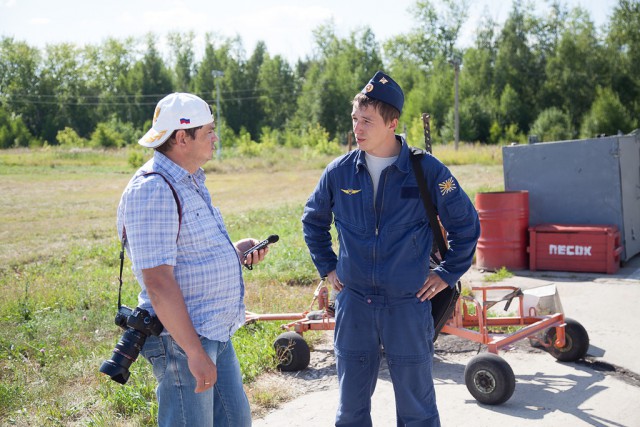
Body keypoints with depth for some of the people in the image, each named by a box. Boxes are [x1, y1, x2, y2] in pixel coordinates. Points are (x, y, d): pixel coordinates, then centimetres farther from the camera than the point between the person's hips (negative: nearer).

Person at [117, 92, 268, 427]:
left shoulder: (191, 182, 13)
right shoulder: (152, 190, -20)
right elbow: (158, 283, -25)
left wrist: (235, 251, 5)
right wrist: (195, 352, -24)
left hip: (216, 333, 10)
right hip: (181, 338, -10)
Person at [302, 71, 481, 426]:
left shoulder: (427, 170, -8)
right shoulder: (339, 172, 0)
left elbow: (465, 223, 4)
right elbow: (313, 220, 18)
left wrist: (447, 274, 3)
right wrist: (327, 266, 13)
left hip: (409, 304, -2)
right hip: (353, 304, 3)